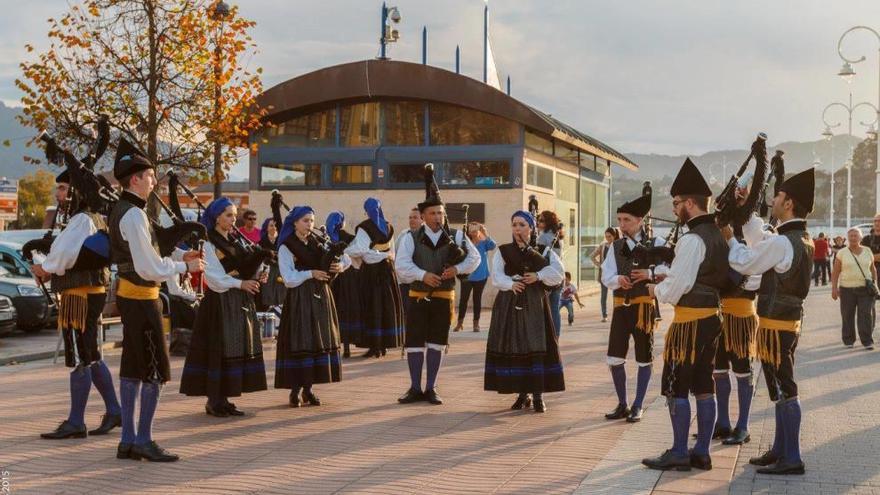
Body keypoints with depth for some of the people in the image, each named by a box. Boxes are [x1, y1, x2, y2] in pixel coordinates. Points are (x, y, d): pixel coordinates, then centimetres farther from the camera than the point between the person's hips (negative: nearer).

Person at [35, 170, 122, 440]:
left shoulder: (82, 219, -15)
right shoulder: (95, 218, 17)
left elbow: (64, 254, -23)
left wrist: (47, 268, -3)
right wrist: (50, 269, 3)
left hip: (80, 296, -10)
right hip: (92, 293, 10)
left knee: (79, 360, -5)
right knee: (91, 357, 17)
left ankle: (75, 422, 1)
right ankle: (114, 411, 22)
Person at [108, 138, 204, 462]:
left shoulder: (121, 211, 12)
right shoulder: (134, 215, -19)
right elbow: (150, 269, -21)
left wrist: (179, 256, 9)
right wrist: (185, 267, -10)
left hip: (129, 295, 10)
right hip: (142, 298, -10)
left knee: (133, 367, 12)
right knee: (156, 370, -3)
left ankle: (128, 440, 18)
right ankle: (143, 440, 2)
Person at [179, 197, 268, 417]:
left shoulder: (235, 240, 16)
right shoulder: (208, 243, -6)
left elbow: (246, 267, 15)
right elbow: (214, 276, -15)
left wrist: (260, 274, -6)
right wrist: (240, 283, -23)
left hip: (241, 302, 8)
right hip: (220, 301, -7)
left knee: (239, 348, 6)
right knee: (219, 349, -6)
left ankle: (224, 399, 13)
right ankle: (213, 401, 1)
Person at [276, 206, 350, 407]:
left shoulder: (318, 242, 11)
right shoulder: (286, 247, -3)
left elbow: (346, 257, 10)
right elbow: (289, 279, -10)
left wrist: (341, 265, -10)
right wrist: (311, 273, -14)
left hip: (321, 296, 5)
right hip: (299, 299, -5)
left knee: (320, 341, 4)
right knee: (299, 342, -6)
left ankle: (308, 388, 11)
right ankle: (295, 389, -1)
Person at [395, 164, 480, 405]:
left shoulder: (456, 237, 2)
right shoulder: (411, 238, -2)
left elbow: (474, 257, 4)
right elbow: (401, 264, -11)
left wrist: (458, 269, -14)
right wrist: (423, 275, -24)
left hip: (444, 297, 1)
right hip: (418, 297, -1)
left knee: (437, 342, 7)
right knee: (414, 342, 1)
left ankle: (431, 389, 16)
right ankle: (415, 388, 12)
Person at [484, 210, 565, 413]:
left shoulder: (542, 250, 8)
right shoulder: (503, 251, 10)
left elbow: (557, 271, -4)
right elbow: (497, 276, -3)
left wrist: (538, 276, -18)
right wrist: (511, 284, -21)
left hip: (534, 303, -1)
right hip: (509, 304, 1)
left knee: (537, 346, -7)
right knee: (513, 347, 2)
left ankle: (538, 395, -1)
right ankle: (523, 394, 14)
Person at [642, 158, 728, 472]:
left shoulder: (692, 239, -17)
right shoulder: (717, 235, 12)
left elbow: (678, 286, -20)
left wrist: (657, 290, -1)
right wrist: (665, 282, 14)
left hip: (690, 319, -9)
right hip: (712, 315, 9)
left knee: (676, 387, -2)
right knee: (704, 386, 11)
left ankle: (679, 453, 3)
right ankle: (701, 452, 16)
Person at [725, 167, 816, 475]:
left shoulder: (782, 243, -21)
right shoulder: (801, 240, 9)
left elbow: (745, 263, -13)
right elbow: (760, 242, 22)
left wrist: (728, 238, 2)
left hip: (776, 323, -10)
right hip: (789, 320, 10)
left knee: (784, 390, -4)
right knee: (781, 388, 16)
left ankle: (792, 459, 2)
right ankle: (780, 450, 25)